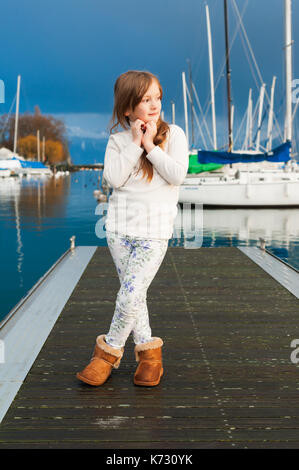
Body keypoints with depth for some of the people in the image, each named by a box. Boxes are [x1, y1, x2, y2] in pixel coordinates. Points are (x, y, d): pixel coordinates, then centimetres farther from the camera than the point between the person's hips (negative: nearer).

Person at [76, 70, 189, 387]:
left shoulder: (173, 134, 2)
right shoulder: (118, 141, 5)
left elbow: (177, 174, -11)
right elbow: (114, 178, -10)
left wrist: (150, 145, -10)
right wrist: (134, 144, -11)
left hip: (155, 230, -2)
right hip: (120, 227, 3)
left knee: (131, 294, -8)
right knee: (132, 294, 7)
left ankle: (108, 351, 12)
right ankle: (148, 351, 24)